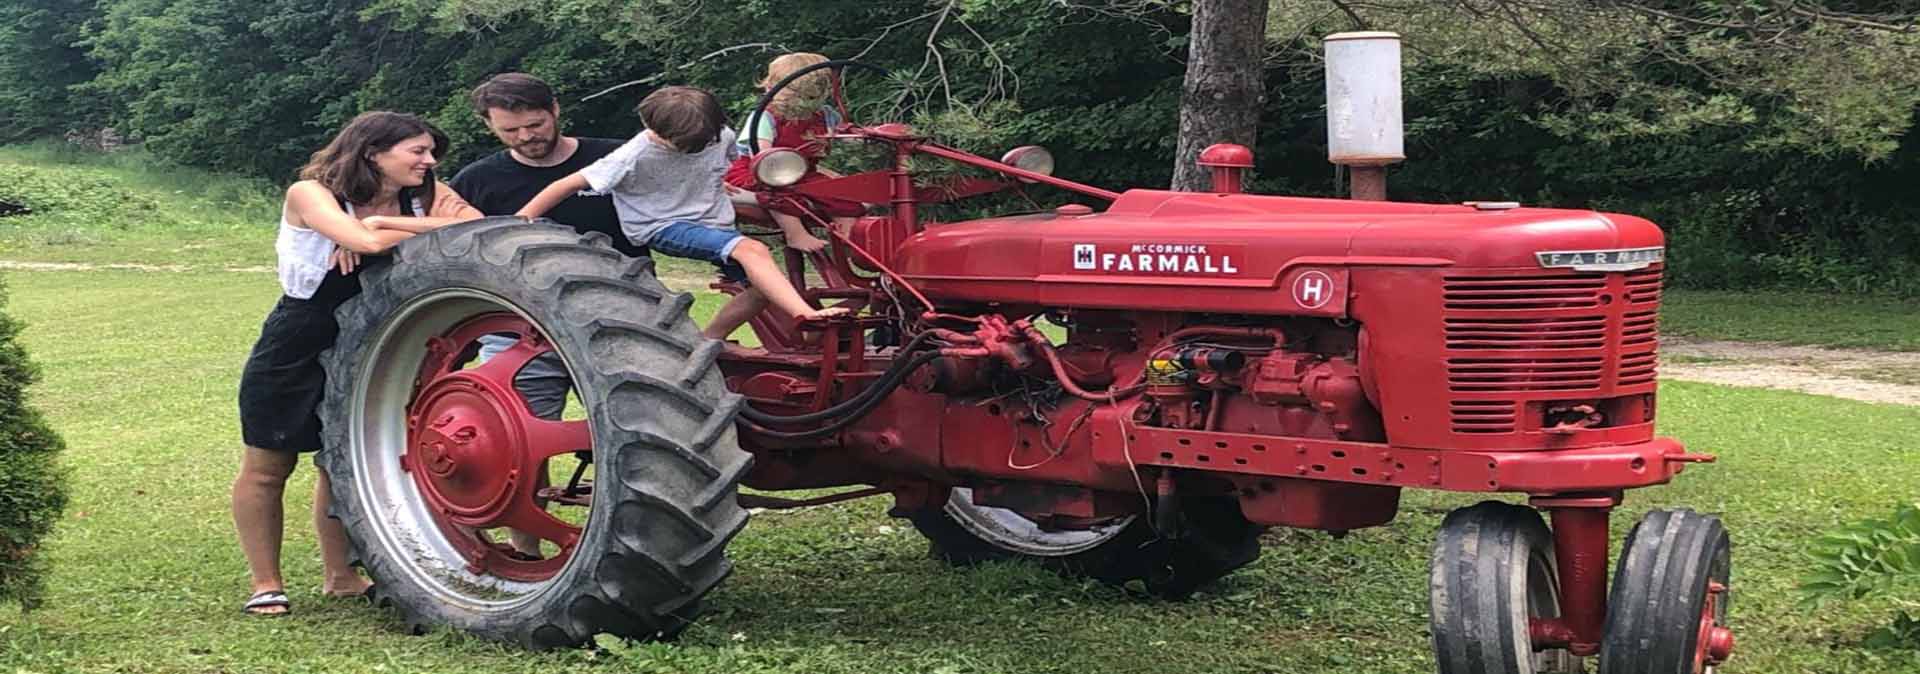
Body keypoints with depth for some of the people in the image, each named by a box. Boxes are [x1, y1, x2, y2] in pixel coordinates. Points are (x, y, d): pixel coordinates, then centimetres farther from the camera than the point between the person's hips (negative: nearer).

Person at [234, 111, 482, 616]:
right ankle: (266, 585, 15)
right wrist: (441, 227, -24)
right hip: (294, 350, -5)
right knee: (267, 466, 4)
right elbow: (366, 241, -36)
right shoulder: (310, 194, -18)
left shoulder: (425, 196, -4)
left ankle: (341, 578, 26)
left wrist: (383, 221, -27)